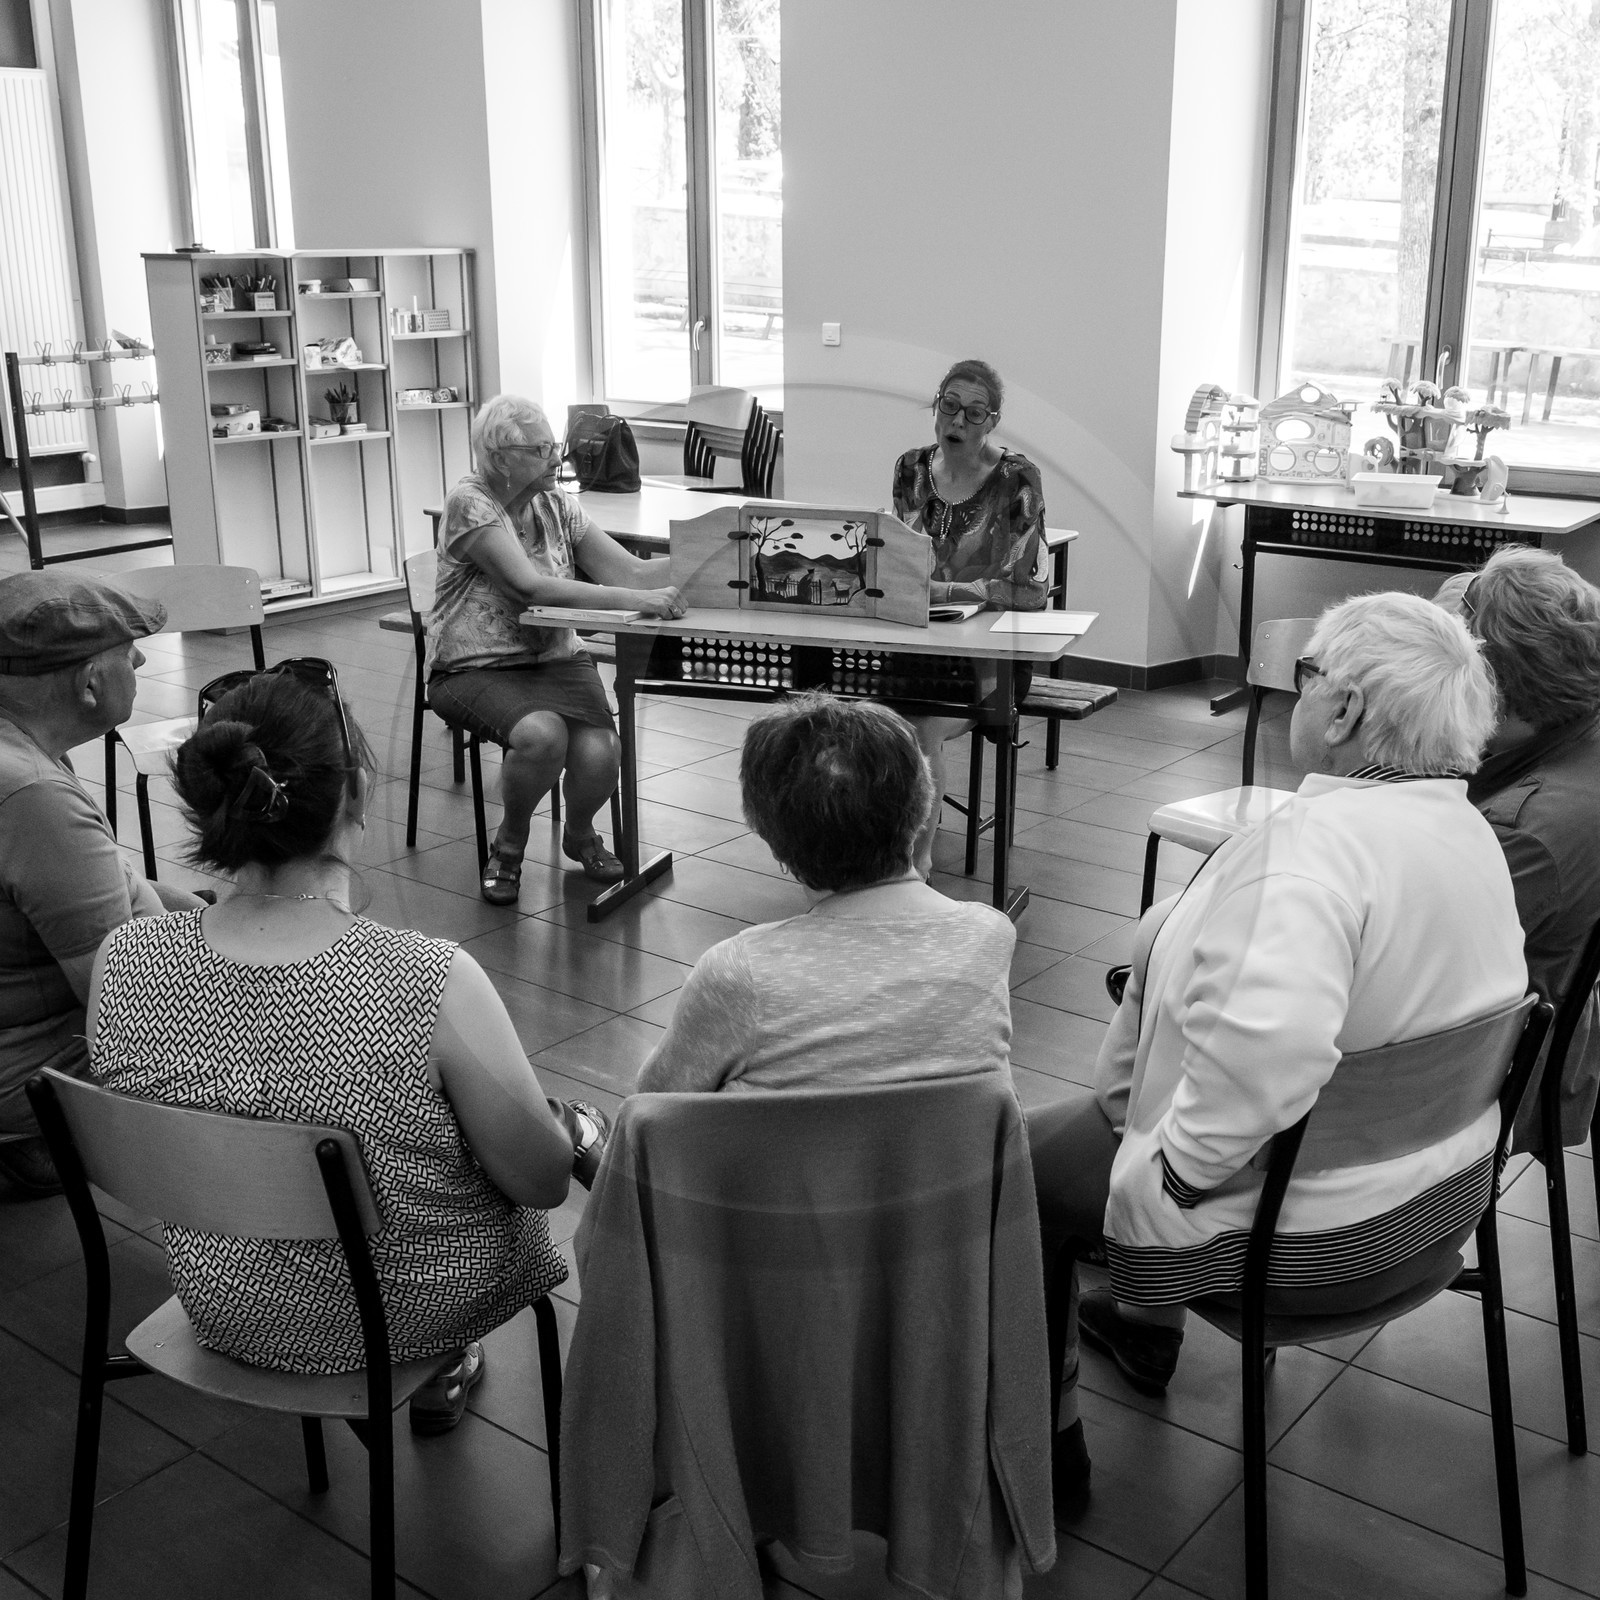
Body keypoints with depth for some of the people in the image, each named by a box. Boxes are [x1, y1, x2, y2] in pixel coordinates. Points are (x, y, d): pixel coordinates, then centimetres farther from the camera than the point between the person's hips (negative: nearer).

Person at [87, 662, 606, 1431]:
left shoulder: (121, 964, -20)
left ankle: (436, 1364, 45)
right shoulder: (433, 983, -33)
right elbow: (544, 1181, -19)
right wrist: (568, 1133, 3)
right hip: (402, 1312, -4)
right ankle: (436, 1370, 43)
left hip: (222, 1307, 4)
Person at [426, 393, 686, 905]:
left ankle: (580, 834, 13)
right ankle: (509, 845, -3)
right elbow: (529, 584, -25)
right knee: (541, 734, -34)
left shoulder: (556, 504, 7)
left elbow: (631, 571, -1)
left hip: (556, 660, 5)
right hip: (476, 670, -4)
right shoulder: (470, 502, -12)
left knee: (600, 753, -23)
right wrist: (629, 599, -32)